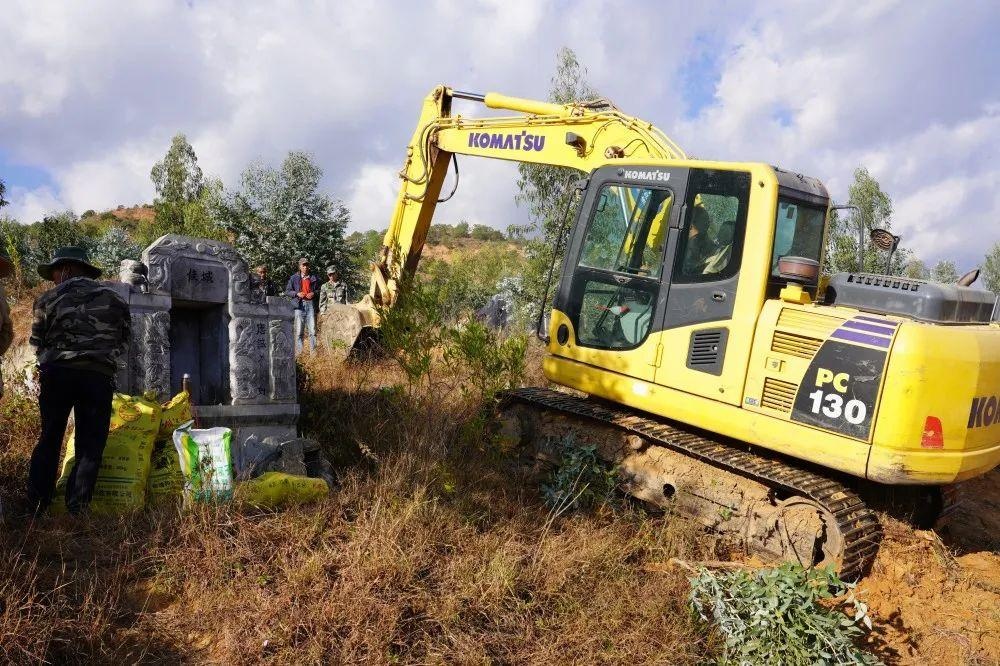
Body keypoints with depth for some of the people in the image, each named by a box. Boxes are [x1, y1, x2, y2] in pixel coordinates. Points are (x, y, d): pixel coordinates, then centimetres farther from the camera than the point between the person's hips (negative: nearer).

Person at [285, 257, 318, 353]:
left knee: (312, 329, -2)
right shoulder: (294, 278, 8)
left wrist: (313, 293, -3)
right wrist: (297, 294, -8)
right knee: (299, 330, 1)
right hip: (299, 305, -1)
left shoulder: (313, 278, 12)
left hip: (311, 304, 1)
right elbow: (287, 291, 9)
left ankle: (314, 351, 0)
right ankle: (299, 352, 5)